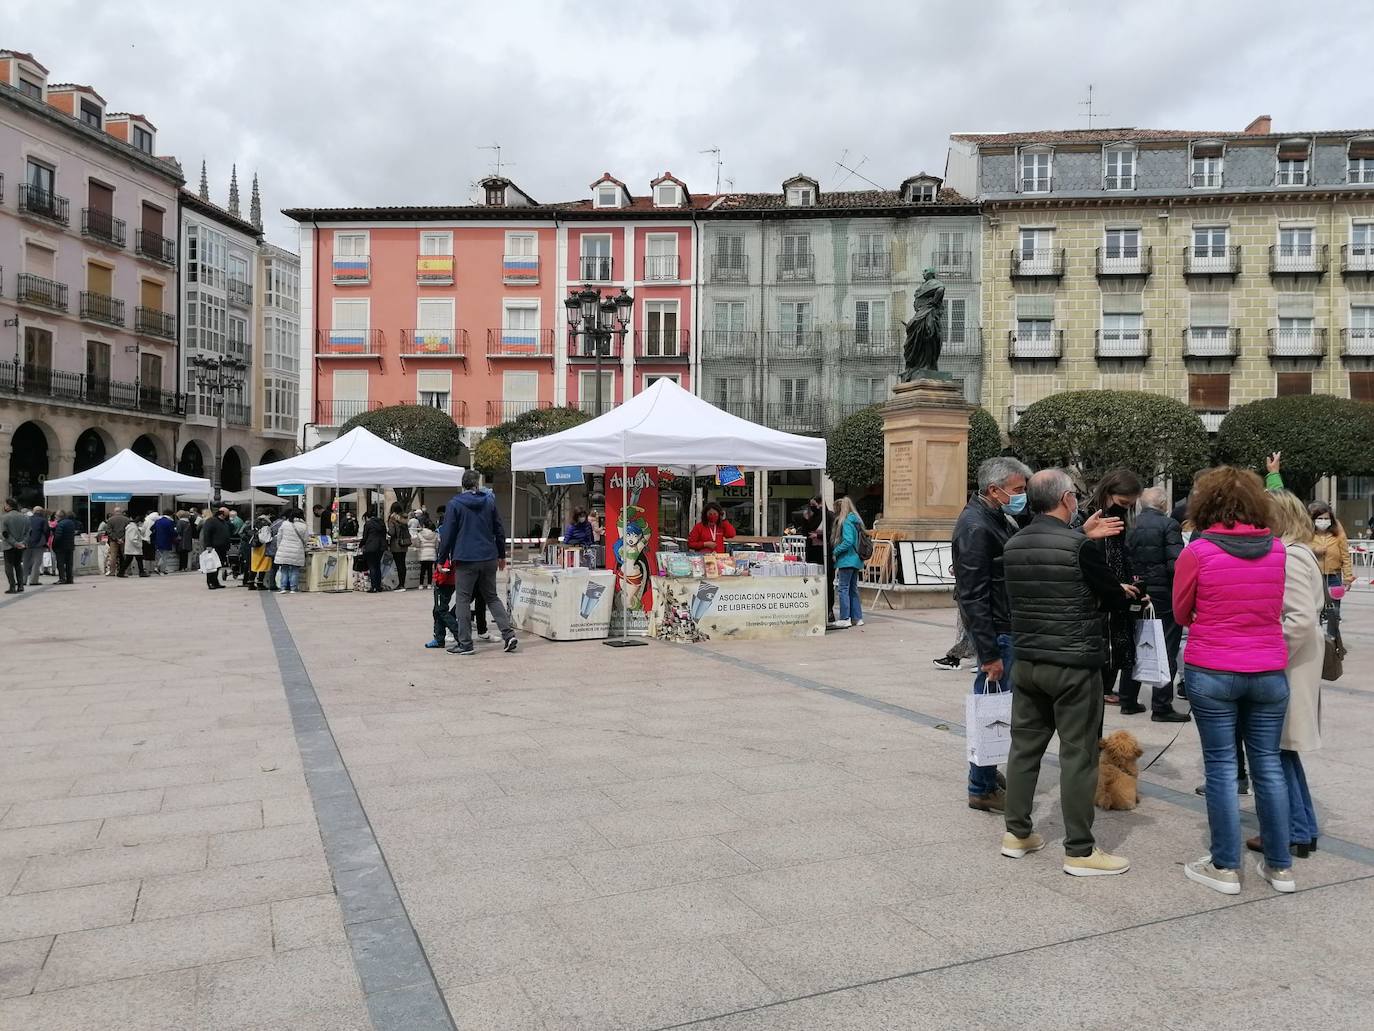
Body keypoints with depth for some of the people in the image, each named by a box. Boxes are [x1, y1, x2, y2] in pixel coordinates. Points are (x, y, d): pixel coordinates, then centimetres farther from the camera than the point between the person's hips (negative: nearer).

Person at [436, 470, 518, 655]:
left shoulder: (455, 504, -3)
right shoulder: (490, 501, 7)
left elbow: (447, 534, -5)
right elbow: (499, 530, 10)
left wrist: (441, 559, 3)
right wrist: (501, 555, 20)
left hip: (466, 560, -4)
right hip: (489, 558, 4)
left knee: (463, 600, 4)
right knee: (492, 597, 15)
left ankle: (465, 643, 4)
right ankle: (509, 634, 2)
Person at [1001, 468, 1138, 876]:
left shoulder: (1013, 546, 5)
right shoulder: (1080, 546, -16)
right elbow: (1114, 597, -6)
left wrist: (1114, 591, 17)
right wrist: (1129, 594, 18)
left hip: (1027, 661, 7)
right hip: (1074, 665, -6)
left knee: (1025, 745, 13)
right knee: (1078, 754, 2)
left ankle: (1017, 833, 23)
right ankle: (1079, 850, 9)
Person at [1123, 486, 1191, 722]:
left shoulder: (1130, 526, 3)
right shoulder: (1168, 525, -11)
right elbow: (1176, 563, -18)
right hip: (1164, 594, -5)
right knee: (1166, 650, 3)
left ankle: (1128, 700, 20)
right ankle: (1161, 707, 4)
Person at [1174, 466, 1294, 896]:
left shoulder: (1198, 552, -11)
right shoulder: (1277, 549, 0)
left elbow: (1181, 614, 1)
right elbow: (1275, 607, 14)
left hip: (1211, 673, -3)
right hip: (1269, 672, 4)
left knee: (1221, 767, 5)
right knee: (1268, 765, 13)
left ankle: (1225, 867, 13)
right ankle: (1280, 866, 22)